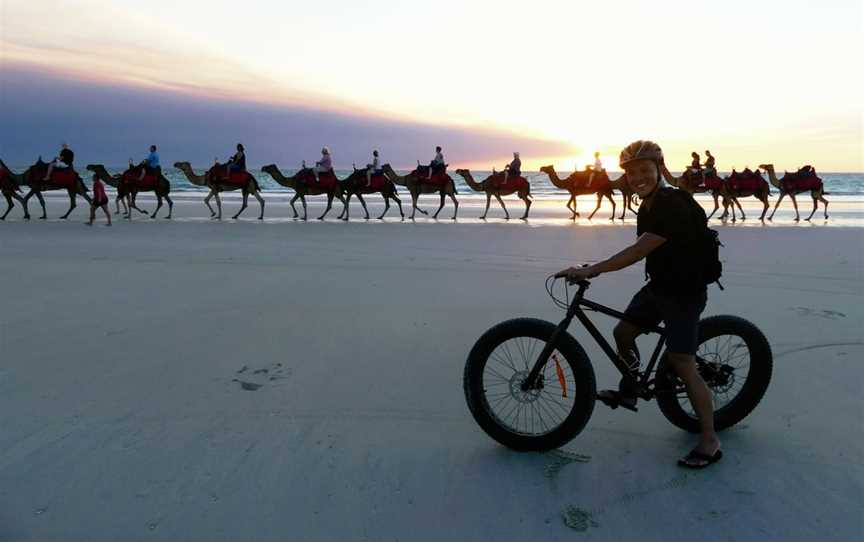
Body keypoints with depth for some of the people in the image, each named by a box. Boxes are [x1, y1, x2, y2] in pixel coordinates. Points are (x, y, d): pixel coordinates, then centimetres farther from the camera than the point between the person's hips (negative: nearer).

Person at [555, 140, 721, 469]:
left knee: (682, 364, -8)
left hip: (685, 292, -9)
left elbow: (638, 251, -31)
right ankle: (629, 391, 35)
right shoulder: (648, 206, 6)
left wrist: (590, 270, -30)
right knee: (623, 332, 13)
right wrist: (596, 269, 4)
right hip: (658, 285, 9)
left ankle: (710, 441, 4)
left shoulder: (674, 206, -25)